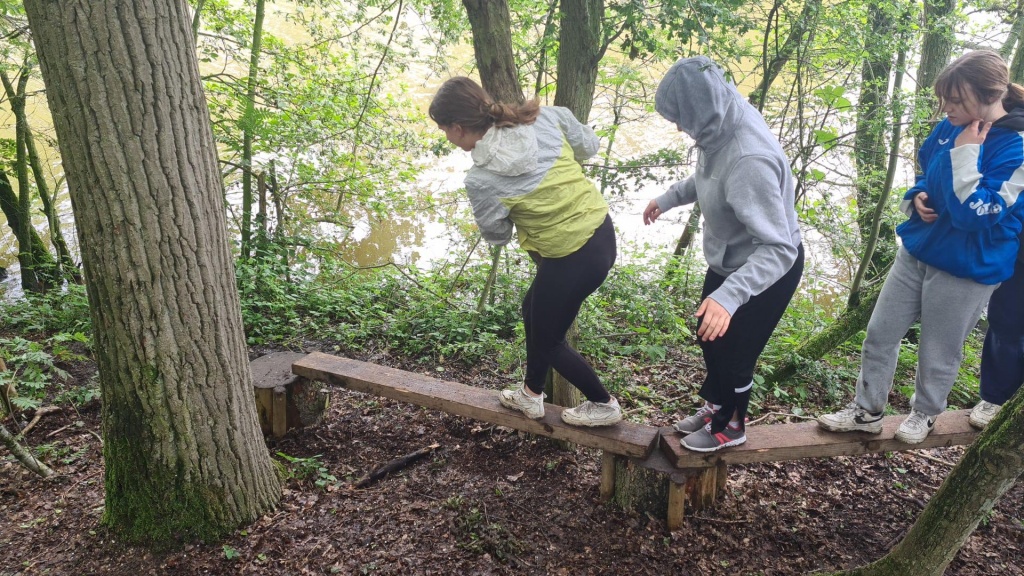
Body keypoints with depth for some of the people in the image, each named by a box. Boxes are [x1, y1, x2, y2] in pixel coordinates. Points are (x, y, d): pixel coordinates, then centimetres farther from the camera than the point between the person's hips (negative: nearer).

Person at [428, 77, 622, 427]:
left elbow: (497, 234, -4)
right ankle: (531, 395, 47)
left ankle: (603, 405, 38)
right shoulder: (547, 116, -9)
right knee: (534, 309, 27)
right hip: (602, 231, 8)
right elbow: (589, 147, 7)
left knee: (548, 340, 19)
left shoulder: (481, 179, -22)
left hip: (573, 259, -8)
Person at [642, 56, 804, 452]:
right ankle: (717, 404, 52)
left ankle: (730, 426, 42)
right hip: (729, 259, 8)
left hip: (768, 269, -8)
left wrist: (729, 296, -50)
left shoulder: (750, 160, -40)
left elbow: (778, 249, -39)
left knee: (733, 350, 12)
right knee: (709, 335, 24)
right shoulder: (723, 125, -14)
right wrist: (669, 197, 12)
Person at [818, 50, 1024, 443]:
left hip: (965, 268, -6)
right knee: (879, 334, 11)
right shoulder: (952, 127, -2)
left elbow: (977, 214, -27)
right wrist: (918, 197, -5)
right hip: (917, 249, 6)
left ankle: (925, 414, 38)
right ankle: (867, 410, 27)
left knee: (938, 353, 12)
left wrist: (965, 155, -27)